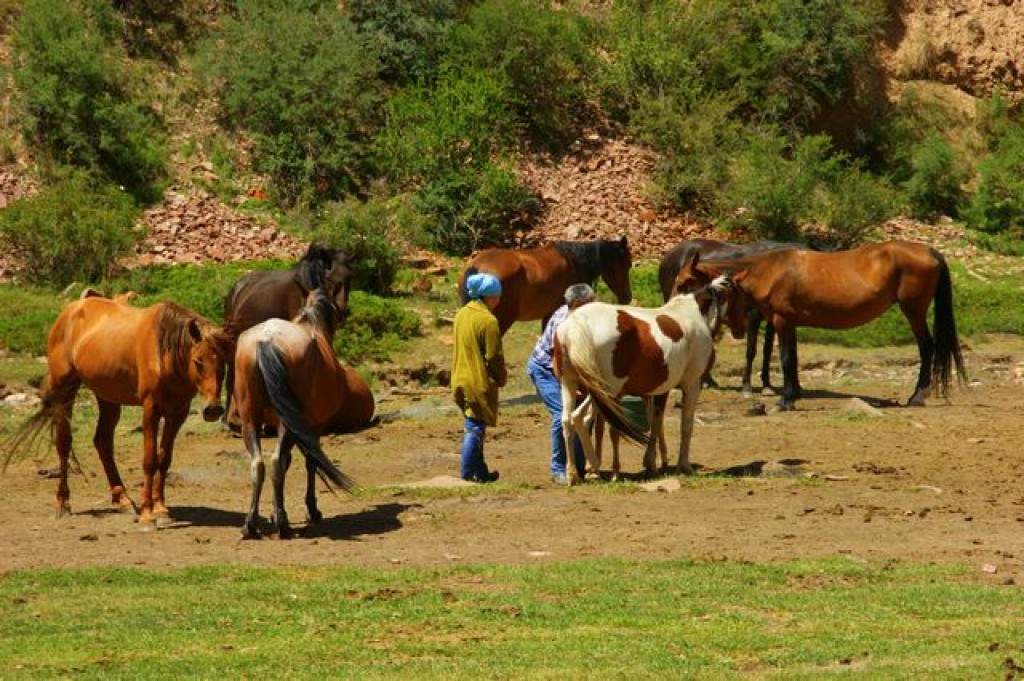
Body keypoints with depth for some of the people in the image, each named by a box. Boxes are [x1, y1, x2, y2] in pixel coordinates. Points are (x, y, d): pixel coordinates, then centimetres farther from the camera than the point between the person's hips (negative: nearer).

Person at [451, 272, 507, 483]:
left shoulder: (461, 315, 8)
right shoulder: (488, 320, -17)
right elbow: (493, 357, -17)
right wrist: (502, 378, 0)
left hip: (461, 380, 8)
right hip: (480, 382, -8)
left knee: (474, 426, 15)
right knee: (475, 428, -1)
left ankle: (480, 471, 22)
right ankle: (468, 472, 1)